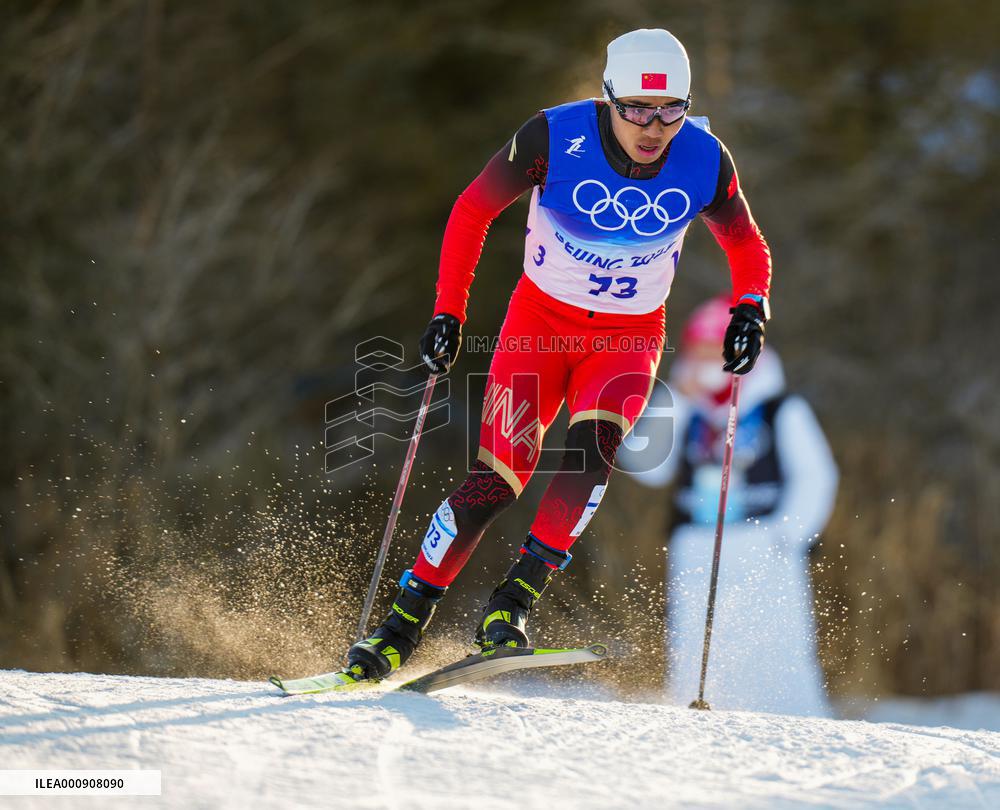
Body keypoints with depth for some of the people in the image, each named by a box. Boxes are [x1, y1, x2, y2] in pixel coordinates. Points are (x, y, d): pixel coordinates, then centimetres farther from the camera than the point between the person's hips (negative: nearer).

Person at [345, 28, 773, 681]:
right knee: (500, 474, -13)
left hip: (629, 338, 1)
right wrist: (448, 313, -12)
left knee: (595, 441, -28)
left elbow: (747, 246, 3)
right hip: (541, 319, -1)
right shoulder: (555, 137, -21)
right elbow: (472, 212, -7)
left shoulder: (705, 161, -15)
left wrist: (751, 309, -17)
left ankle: (514, 602, -23)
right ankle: (405, 622, 0)